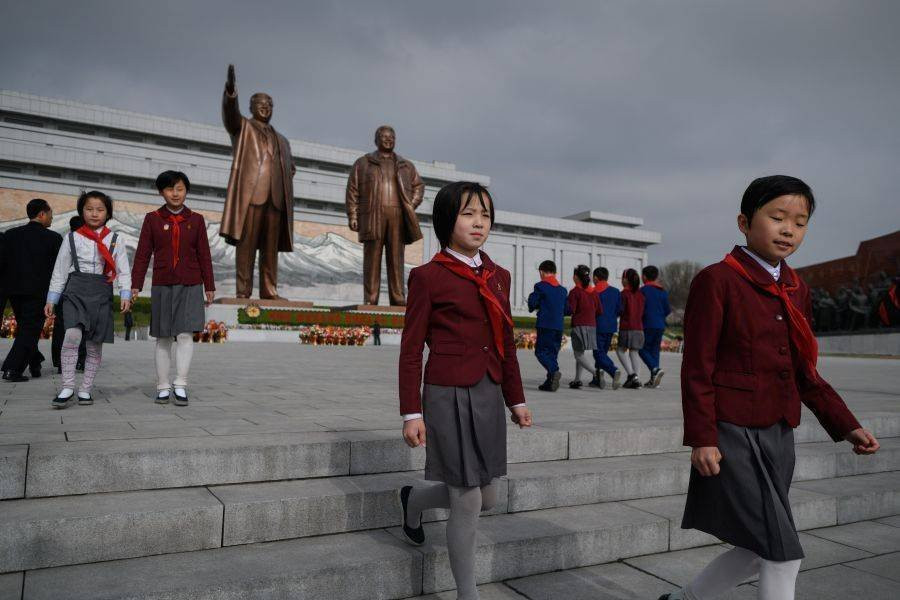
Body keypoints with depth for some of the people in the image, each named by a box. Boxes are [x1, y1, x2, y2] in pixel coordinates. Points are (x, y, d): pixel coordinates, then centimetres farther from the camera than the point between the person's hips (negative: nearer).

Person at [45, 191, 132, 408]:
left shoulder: (114, 241, 8)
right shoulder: (72, 238, 8)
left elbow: (123, 271, 5)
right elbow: (60, 270, 11)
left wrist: (125, 295, -8)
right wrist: (52, 299, 8)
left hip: (102, 293, 1)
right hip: (76, 291, -1)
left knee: (95, 344, 3)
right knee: (72, 335, -22)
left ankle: (85, 390, 14)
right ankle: (67, 388, -15)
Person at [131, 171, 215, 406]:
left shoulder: (196, 220, 6)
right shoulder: (152, 219, 4)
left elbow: (204, 256, 7)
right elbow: (143, 254, 3)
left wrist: (209, 287, 5)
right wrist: (135, 285, -3)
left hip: (190, 286, 0)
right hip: (161, 286, 1)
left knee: (185, 334, -11)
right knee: (163, 338, 6)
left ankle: (180, 385, -8)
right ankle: (163, 387, 13)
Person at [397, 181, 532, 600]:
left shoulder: (498, 276, 10)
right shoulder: (428, 276, -7)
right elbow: (411, 349, -7)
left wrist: (516, 400, 14)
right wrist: (411, 413, -10)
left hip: (489, 397, 7)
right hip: (449, 397, -6)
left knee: (487, 498, 14)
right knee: (467, 504, 0)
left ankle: (414, 499, 42)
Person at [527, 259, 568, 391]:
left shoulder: (540, 286, -4)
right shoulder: (562, 290, 15)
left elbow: (532, 304, -6)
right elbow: (567, 309, 17)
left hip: (545, 325, -6)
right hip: (559, 326, 6)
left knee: (540, 351, -3)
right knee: (553, 352, 11)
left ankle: (554, 371, -28)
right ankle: (550, 382, 10)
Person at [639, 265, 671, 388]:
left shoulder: (644, 290, -9)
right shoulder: (663, 291, 10)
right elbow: (667, 310, 10)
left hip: (648, 325, -6)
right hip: (660, 326, 6)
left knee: (643, 350, 1)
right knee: (655, 351, 9)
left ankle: (655, 369, -20)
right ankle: (653, 380, 8)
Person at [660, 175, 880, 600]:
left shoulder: (796, 291, 11)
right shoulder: (717, 280, -11)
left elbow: (805, 374, 16)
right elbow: (697, 367, -13)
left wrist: (846, 426, 8)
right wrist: (701, 437, -16)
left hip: (778, 435, 8)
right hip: (732, 433, -8)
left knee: (757, 553, 15)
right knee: (783, 554, -5)